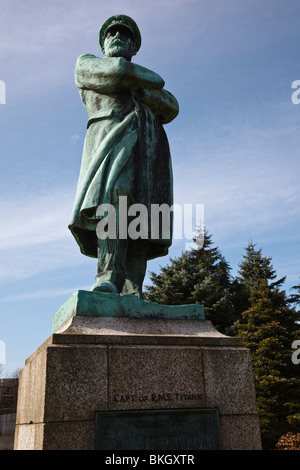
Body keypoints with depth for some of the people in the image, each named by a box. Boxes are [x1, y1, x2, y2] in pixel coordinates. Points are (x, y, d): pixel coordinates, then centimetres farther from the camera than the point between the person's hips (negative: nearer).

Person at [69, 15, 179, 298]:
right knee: (113, 196, -31)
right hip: (112, 135, -3)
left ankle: (132, 292, -24)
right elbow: (120, 70, 4)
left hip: (149, 146, 4)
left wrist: (136, 88, 2)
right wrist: (151, 80, 19)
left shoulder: (148, 86, 36)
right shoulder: (87, 64, 25)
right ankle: (109, 279, -41)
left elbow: (170, 108, 14)